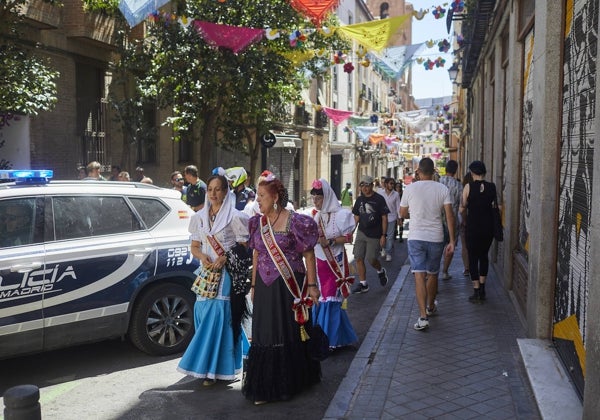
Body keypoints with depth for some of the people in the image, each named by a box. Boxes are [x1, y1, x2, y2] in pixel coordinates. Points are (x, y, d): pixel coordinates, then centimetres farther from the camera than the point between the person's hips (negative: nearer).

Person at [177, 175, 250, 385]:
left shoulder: (234, 216, -4)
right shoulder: (199, 217, 11)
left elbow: (245, 245, -4)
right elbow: (194, 246, 14)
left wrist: (226, 256, -17)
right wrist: (202, 256, -7)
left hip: (227, 274, -5)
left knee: (219, 317, -7)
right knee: (204, 317, 7)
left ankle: (217, 368, 1)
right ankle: (206, 365, 21)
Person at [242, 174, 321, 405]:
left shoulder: (295, 221, -11)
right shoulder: (258, 222, 7)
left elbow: (309, 255, -8)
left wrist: (312, 285, -10)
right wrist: (254, 285, 14)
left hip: (289, 286, -5)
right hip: (265, 286, 5)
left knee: (290, 332, 7)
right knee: (264, 335, 8)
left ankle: (290, 382, 25)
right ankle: (265, 386, 20)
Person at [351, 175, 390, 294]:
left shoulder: (379, 199, -6)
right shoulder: (359, 199, 9)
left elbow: (384, 218, -5)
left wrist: (383, 235, -9)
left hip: (375, 235, -5)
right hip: (361, 233, 5)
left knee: (371, 258, -6)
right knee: (358, 258, -1)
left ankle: (381, 271, 28)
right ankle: (363, 284, 10)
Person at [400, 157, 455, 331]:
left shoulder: (410, 188, -3)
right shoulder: (443, 189, -2)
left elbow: (403, 214, 8)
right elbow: (449, 216, -6)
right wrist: (452, 240, -2)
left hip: (416, 238, -2)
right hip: (436, 238, 2)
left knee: (419, 276, -5)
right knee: (432, 274, 18)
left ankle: (423, 316, -14)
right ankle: (430, 306, 38)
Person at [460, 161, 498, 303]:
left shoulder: (468, 187, -9)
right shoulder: (492, 187, -2)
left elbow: (462, 209, -6)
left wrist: (465, 222, 11)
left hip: (472, 227, -3)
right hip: (488, 227, 3)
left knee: (473, 257, 6)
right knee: (484, 256, 20)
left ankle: (476, 292, 4)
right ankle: (482, 288, 22)